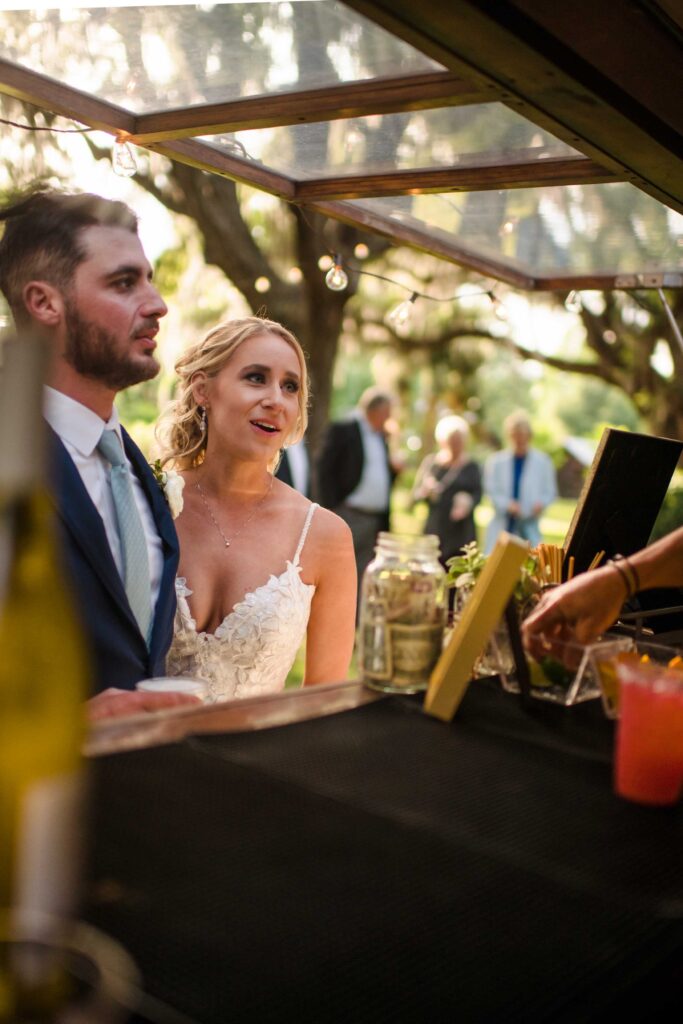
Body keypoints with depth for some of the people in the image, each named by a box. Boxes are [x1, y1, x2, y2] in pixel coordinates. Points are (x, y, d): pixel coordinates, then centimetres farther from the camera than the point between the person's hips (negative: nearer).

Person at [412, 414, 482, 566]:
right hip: (434, 529, 1)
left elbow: (477, 494, 1)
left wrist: (468, 502, -21)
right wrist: (425, 491, -12)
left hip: (461, 532, -1)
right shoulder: (430, 462, 10)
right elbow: (415, 494, 10)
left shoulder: (471, 467, 7)